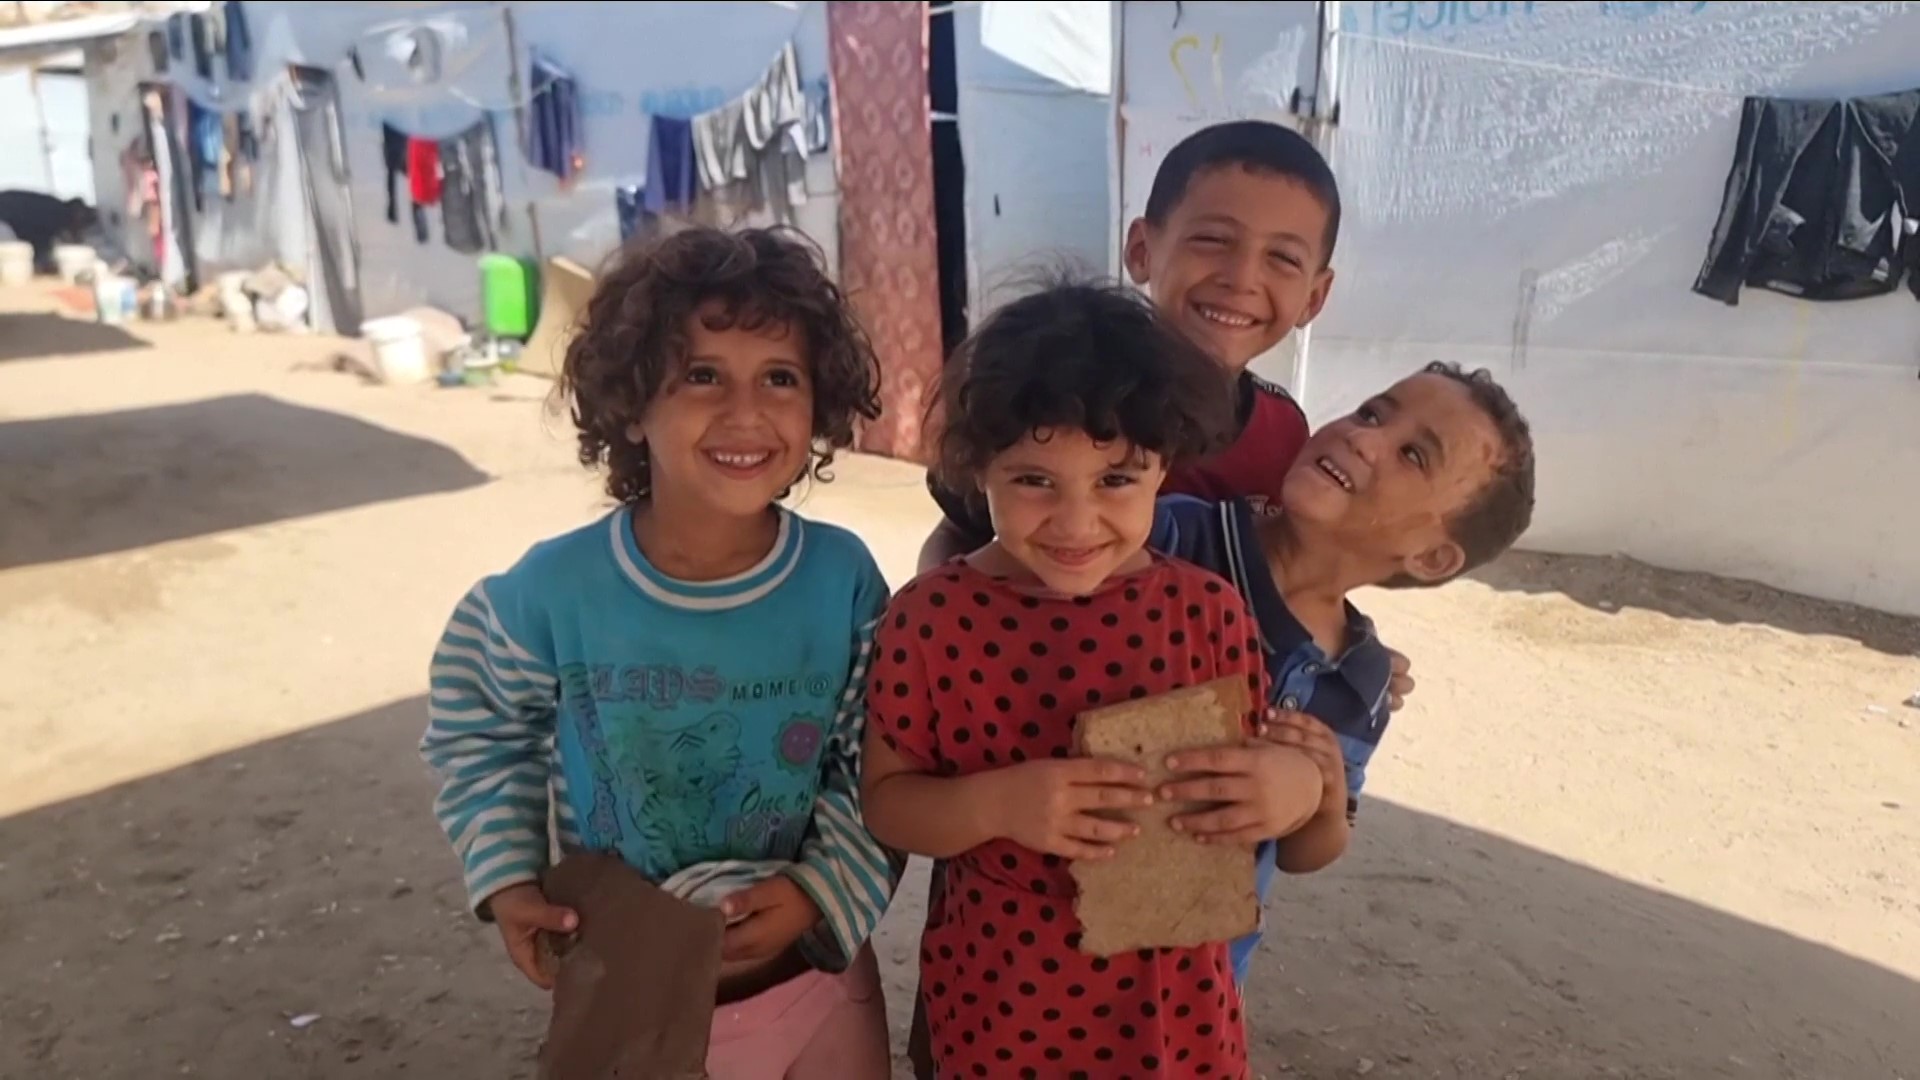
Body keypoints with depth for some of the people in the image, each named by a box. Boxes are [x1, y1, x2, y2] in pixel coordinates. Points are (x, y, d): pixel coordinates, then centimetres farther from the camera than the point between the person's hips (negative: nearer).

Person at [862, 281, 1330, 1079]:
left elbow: (1260, 777, 1)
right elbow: (885, 801, -8)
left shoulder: (1207, 610, -9)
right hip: (995, 1001, -1)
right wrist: (994, 803, -26)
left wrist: (1295, 784, -22)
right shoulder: (929, 618, -14)